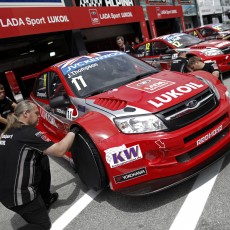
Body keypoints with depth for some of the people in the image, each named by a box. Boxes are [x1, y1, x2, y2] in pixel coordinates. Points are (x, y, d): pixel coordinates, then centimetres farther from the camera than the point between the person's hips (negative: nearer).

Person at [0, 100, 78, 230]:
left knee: (41, 158, 18)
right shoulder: (28, 132, -20)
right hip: (18, 195, -8)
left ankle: (44, 199, 28)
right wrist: (72, 132, -7)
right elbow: (59, 151, -22)